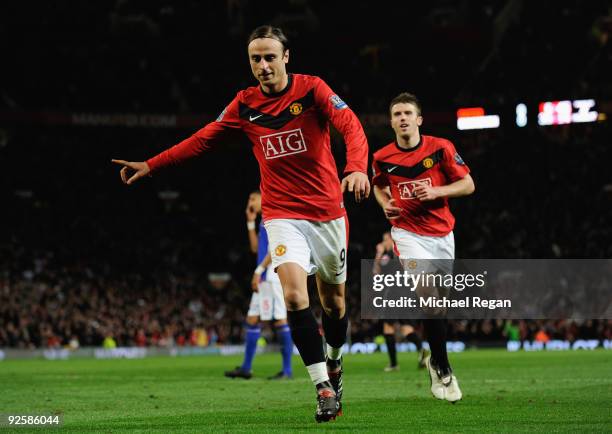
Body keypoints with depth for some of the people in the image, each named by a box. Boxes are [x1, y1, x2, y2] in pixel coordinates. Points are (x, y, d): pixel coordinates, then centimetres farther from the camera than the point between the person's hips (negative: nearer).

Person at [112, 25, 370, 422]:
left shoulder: (313, 90, -8)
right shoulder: (245, 105, 2)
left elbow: (351, 125, -21)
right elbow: (203, 140, 11)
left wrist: (357, 167, -41)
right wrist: (150, 166, 8)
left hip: (328, 212, -1)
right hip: (283, 215, 1)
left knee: (333, 300, 11)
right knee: (295, 293, -22)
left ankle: (334, 365, 41)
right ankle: (324, 389, -18)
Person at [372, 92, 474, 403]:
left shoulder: (441, 148, -7)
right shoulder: (382, 157, -3)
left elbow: (468, 184, -3)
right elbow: (378, 185, 18)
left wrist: (436, 191, -18)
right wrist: (385, 204, -4)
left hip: (442, 234, 2)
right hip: (408, 233, -2)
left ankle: (435, 360, 35)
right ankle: (442, 369, -8)